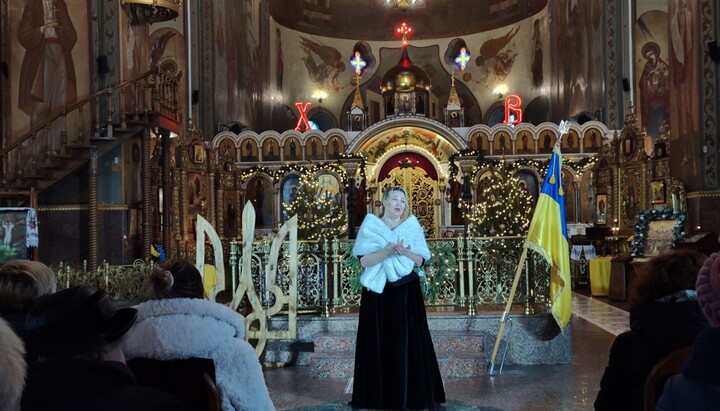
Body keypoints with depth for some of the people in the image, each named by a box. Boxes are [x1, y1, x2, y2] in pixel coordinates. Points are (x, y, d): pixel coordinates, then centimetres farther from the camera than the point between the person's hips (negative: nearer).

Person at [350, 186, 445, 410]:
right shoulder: (370, 226, 1)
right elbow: (364, 260, -8)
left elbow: (421, 260, 4)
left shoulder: (412, 226, 7)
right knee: (379, 342, -2)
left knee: (408, 341, 0)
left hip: (406, 292, 2)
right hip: (378, 292, -1)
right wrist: (388, 251, -22)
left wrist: (405, 252, -16)